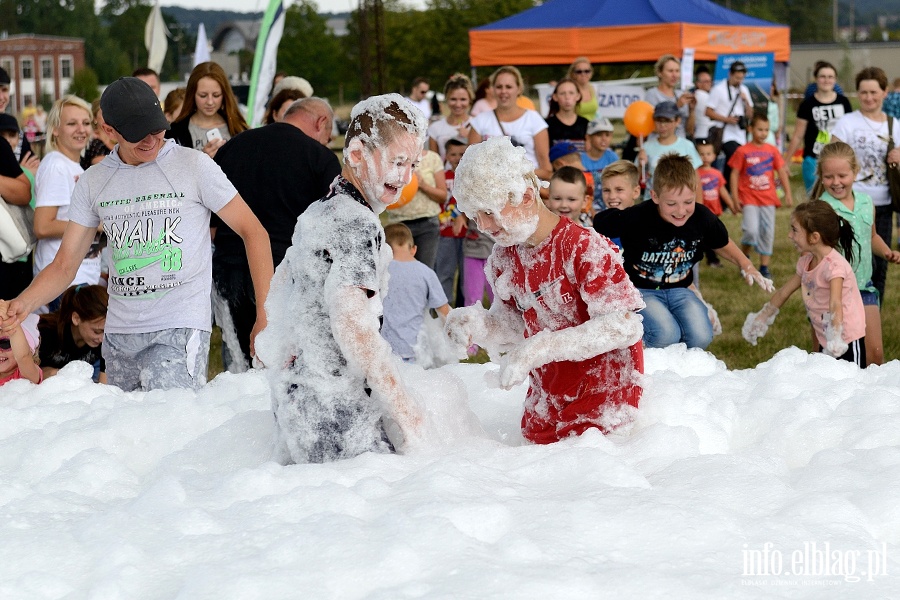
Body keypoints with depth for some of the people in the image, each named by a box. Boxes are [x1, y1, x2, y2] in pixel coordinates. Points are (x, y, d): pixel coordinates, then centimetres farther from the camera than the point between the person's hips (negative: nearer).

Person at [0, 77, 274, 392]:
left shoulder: (194, 165, -2)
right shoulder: (93, 181, 9)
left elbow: (253, 232, 1)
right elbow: (64, 265, 10)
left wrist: (265, 317, -7)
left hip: (180, 330, -5)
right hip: (119, 334, 5)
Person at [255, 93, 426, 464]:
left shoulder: (318, 211, 15)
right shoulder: (359, 224, -15)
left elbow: (277, 295, 26)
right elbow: (352, 326, -24)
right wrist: (405, 409, -19)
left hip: (293, 396, 10)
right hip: (335, 412, -10)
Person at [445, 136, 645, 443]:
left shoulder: (583, 248, -22)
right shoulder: (503, 259, 1)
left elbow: (625, 325, -27)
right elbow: (514, 326, 8)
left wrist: (539, 349, -31)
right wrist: (475, 324, -15)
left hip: (601, 404, -7)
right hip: (543, 407, 7)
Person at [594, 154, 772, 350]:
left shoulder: (702, 218, -9)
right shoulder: (636, 218, -22)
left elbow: (722, 245, 12)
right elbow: (595, 227, -8)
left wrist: (746, 265, -3)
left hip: (679, 290, 4)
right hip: (641, 290, -4)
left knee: (701, 337, -23)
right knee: (666, 335, -31)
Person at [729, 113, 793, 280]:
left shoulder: (772, 150, 5)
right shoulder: (743, 151, -4)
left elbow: (782, 172, 8)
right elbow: (734, 174, -2)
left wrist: (788, 193, 1)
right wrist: (735, 197, -7)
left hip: (768, 198, 4)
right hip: (749, 198, -3)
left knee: (767, 233, 5)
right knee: (751, 230, -17)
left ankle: (764, 266, 14)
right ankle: (744, 256, 11)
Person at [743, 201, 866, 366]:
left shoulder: (834, 265, -21)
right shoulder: (806, 262, 5)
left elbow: (835, 304, -35)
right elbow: (784, 292, 19)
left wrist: (835, 340, -47)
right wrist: (760, 319, 26)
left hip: (846, 339, -8)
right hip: (825, 340, 8)